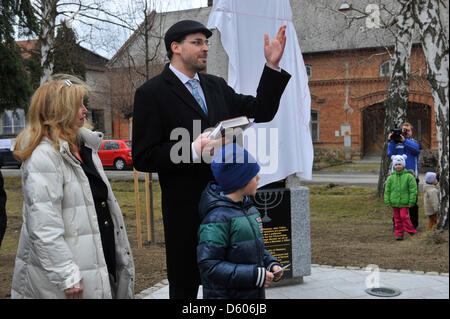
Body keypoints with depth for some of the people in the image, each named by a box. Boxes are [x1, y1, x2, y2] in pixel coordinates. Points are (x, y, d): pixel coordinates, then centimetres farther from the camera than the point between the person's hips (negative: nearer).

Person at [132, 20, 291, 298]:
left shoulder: (216, 86, 12)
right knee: (185, 285, 10)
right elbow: (143, 158, -13)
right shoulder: (152, 93, -8)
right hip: (186, 207, -5)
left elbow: (261, 111, 10)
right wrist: (192, 150, -25)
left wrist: (272, 65, -1)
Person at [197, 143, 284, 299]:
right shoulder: (217, 218, -19)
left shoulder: (251, 209, 9)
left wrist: (271, 264, 2)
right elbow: (208, 266, -22)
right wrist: (255, 276, -22)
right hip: (225, 294, -8)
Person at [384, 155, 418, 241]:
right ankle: (399, 234, 14)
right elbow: (387, 191, 6)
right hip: (394, 202, 3)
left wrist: (411, 202, -8)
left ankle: (411, 231, 7)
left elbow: (413, 190, -5)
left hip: (404, 202, -3)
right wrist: (388, 203, 1)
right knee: (397, 218, 8)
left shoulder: (409, 176, -5)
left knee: (404, 217, -9)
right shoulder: (391, 178, 3)